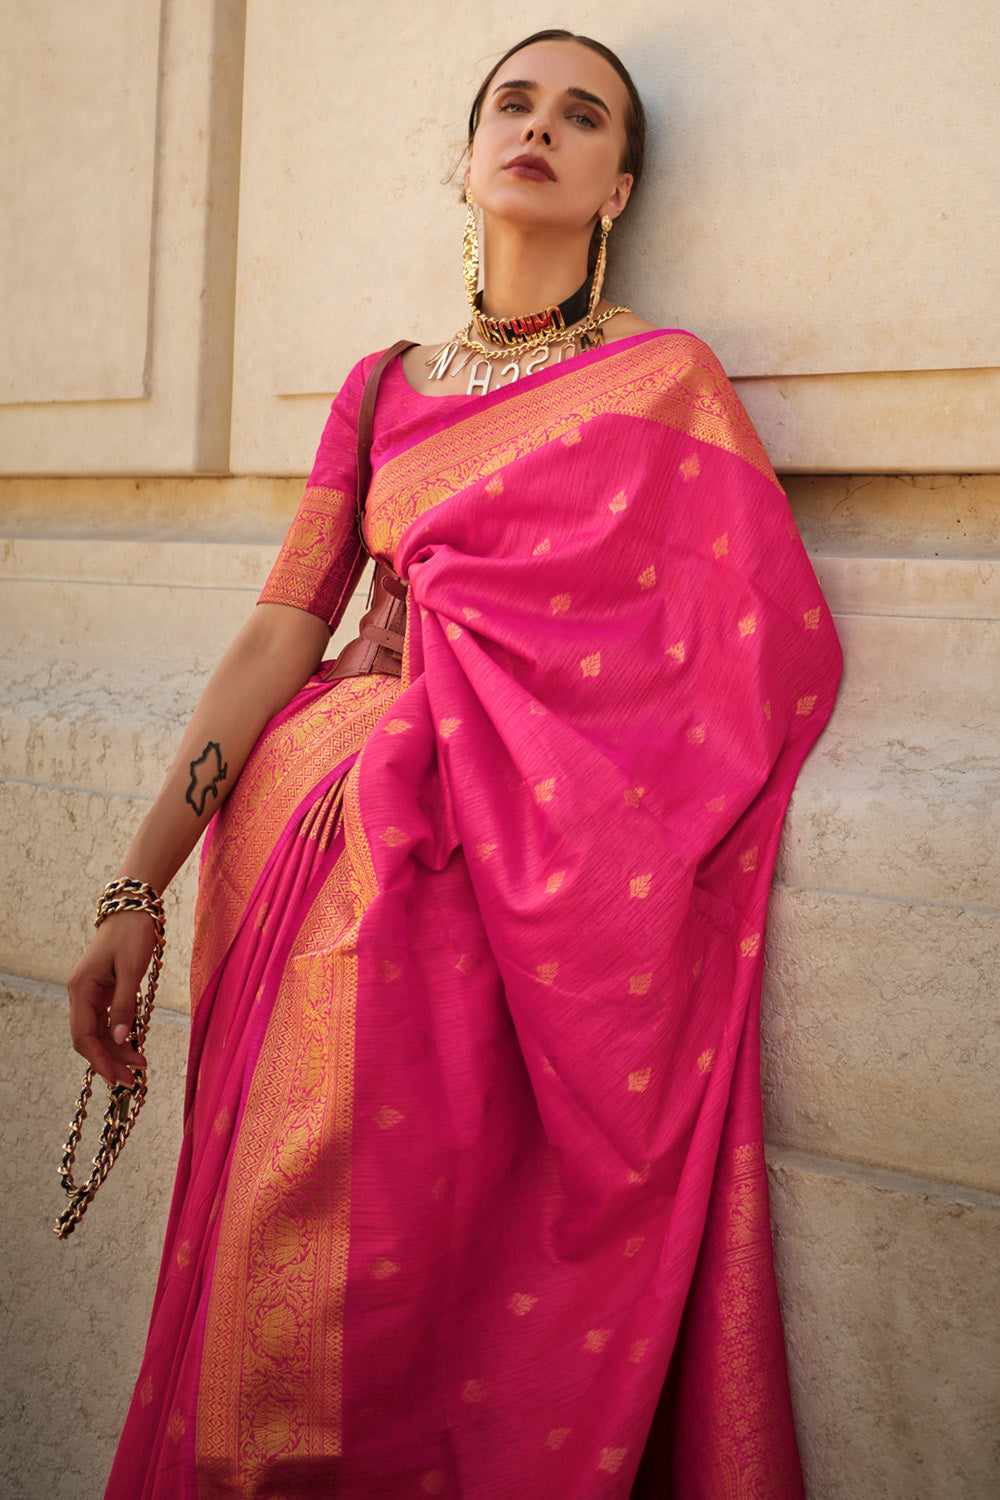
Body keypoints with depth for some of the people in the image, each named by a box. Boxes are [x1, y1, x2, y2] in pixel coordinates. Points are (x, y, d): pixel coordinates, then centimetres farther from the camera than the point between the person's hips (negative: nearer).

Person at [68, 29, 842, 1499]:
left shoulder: (666, 379, 5)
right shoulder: (382, 390, 15)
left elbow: (773, 645, -4)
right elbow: (281, 632, 9)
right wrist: (138, 889, -1)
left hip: (550, 865, -3)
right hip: (353, 826, 3)